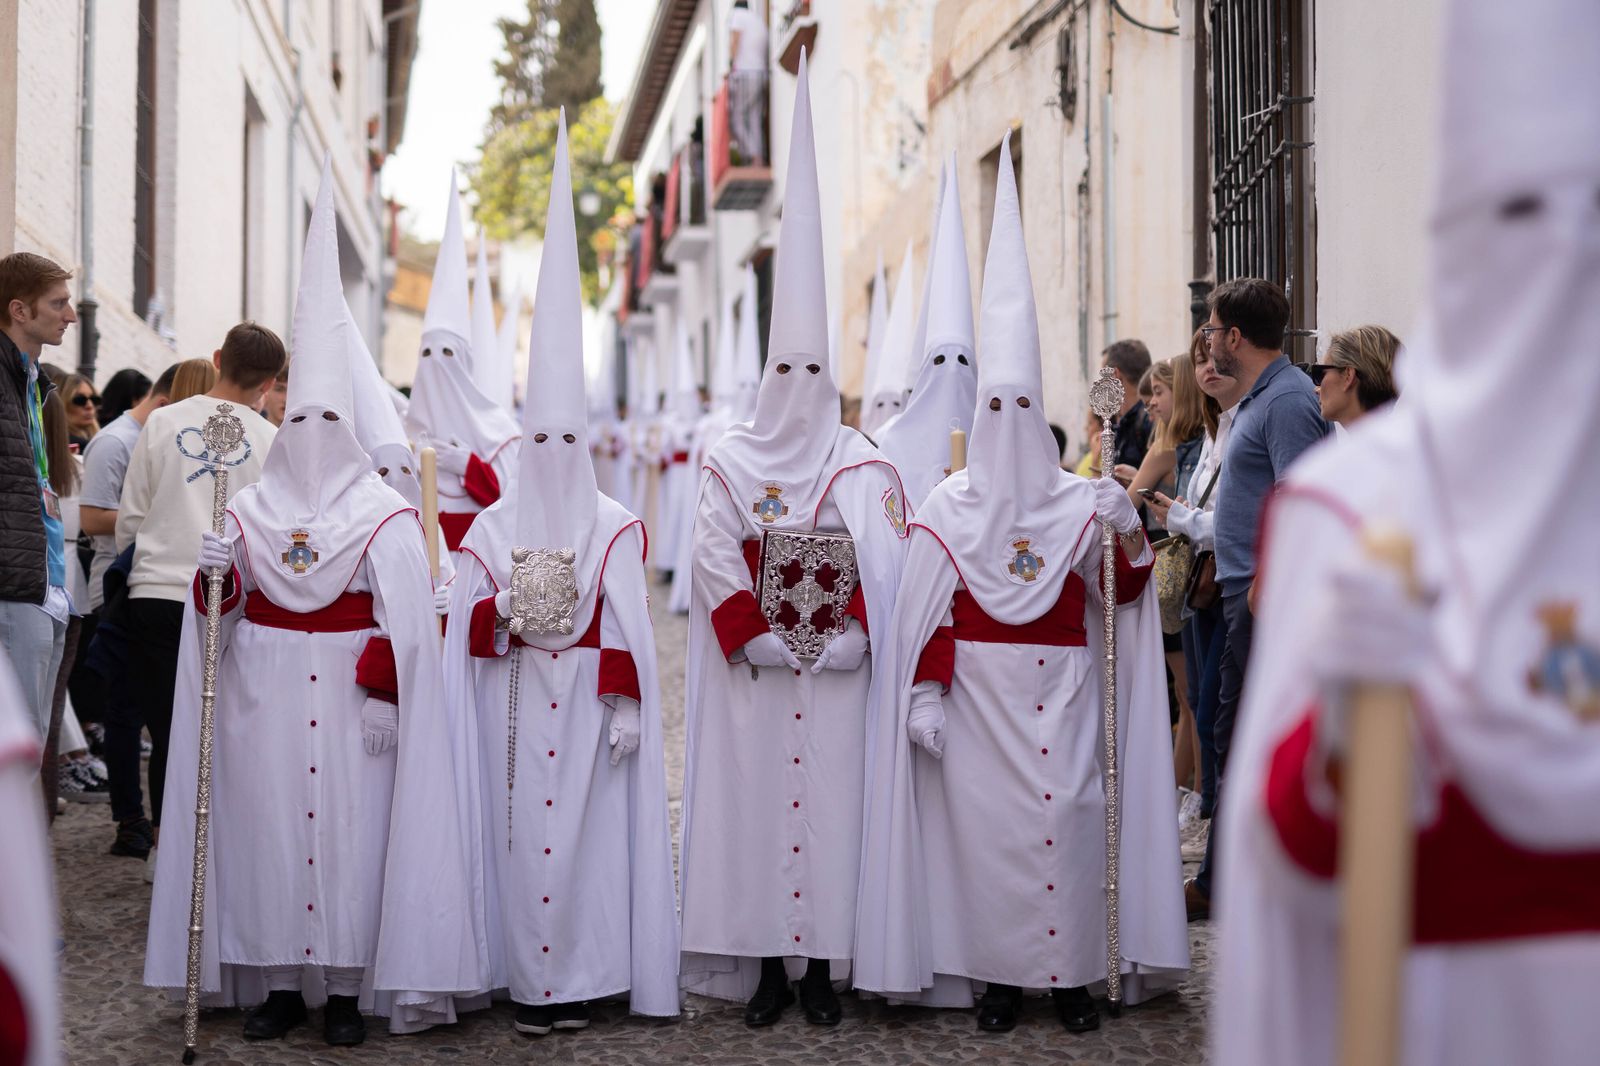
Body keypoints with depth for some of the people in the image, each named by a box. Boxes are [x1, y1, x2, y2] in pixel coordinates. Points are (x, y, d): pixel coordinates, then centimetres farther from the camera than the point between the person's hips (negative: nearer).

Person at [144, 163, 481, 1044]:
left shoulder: (385, 517, 0)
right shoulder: (247, 510, 10)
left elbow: (406, 625, -5)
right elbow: (217, 611, 11)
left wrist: (383, 697, -13)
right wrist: (212, 574, -10)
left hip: (350, 696, -3)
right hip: (262, 696, 3)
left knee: (348, 825, -3)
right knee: (265, 820, 3)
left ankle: (345, 985, 3)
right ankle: (277, 978, 11)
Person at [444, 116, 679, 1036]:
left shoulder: (615, 527, 3)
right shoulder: (492, 525, 8)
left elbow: (629, 628, -1)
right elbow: (464, 621, 6)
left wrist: (627, 707, -7)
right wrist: (504, 612, -14)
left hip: (587, 700, -1)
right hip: (514, 702, 2)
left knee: (586, 831, -3)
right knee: (518, 831, 0)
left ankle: (580, 975, 3)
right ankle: (527, 977, 5)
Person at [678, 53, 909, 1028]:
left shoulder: (864, 466, 4)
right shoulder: (730, 462, 5)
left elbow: (884, 568, -2)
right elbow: (716, 563, -2)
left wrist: (843, 639, -13)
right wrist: (760, 641, -11)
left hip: (837, 675, 0)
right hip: (753, 674, 0)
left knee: (830, 801, 0)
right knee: (755, 803, 0)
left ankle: (823, 964, 8)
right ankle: (768, 965, 8)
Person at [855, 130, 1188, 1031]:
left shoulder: (1086, 502, 5)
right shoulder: (949, 506, 3)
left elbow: (1126, 596, 5)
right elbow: (927, 613, 1)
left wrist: (1131, 536, -12)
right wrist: (925, 698, -4)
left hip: (1060, 685, 1)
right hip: (978, 687, -1)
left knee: (1067, 813, -2)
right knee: (985, 815, -1)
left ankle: (1071, 974, 7)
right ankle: (999, 976, 8)